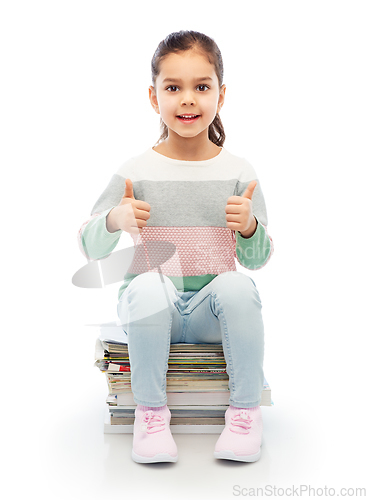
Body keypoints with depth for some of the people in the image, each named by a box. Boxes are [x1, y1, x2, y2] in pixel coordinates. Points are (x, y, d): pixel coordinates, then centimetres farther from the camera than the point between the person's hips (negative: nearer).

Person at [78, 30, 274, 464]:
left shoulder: (238, 172, 2)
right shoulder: (135, 171, -1)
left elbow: (258, 260, 5)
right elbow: (91, 248, 1)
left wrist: (249, 228, -16)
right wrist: (114, 220, -20)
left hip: (212, 312, 1)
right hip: (155, 306, -1)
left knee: (236, 286, -31)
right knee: (146, 287, -33)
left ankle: (245, 408, -10)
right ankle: (150, 410, -13)